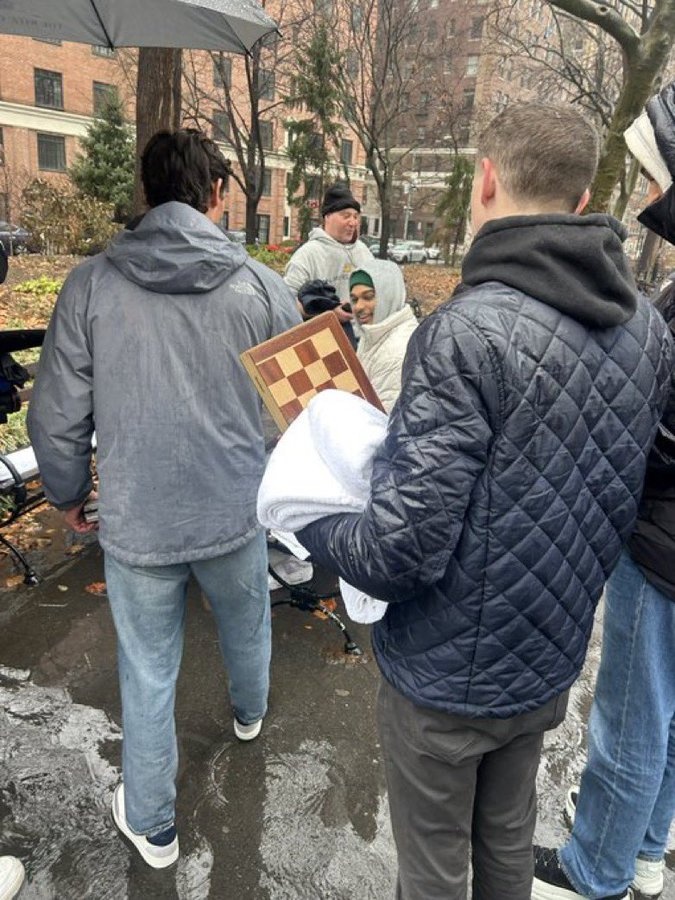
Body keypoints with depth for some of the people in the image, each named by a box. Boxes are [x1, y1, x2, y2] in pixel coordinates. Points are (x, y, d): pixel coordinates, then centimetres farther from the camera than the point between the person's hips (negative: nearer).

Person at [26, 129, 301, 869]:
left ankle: (151, 824, 38)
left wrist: (67, 494, 12)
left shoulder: (91, 283, -8)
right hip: (236, 511, 1)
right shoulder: (261, 286, -9)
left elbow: (57, 416, -6)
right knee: (246, 625, 29)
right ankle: (249, 714, 59)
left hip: (135, 521, 0)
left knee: (148, 673, 17)